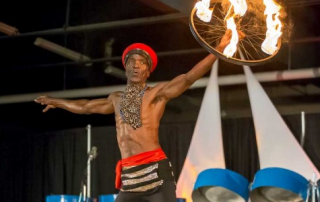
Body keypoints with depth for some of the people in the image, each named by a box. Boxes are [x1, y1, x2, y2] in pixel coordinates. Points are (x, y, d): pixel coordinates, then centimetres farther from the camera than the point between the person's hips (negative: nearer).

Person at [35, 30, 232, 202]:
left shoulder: (157, 93, 3)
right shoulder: (116, 99, 22)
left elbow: (188, 78, -10)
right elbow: (85, 106, 38)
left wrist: (218, 50, -21)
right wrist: (56, 102, 52)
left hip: (155, 170, -6)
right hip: (129, 176, 6)